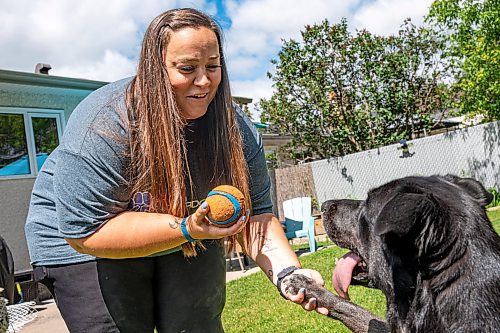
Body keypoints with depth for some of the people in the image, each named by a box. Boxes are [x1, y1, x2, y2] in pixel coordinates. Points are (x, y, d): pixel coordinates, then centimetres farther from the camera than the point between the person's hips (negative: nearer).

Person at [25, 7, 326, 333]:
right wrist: (186, 229, -37)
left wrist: (286, 269, -33)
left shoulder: (236, 128, -16)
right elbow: (86, 231, -28)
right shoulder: (102, 126, -30)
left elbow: (255, 213, -15)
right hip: (86, 246, -2)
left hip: (188, 242, 4)